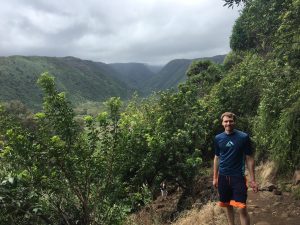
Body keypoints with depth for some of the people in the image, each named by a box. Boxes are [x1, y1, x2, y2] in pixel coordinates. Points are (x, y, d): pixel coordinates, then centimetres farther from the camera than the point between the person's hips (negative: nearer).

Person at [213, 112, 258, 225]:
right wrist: (215, 177, 12)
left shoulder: (244, 137, -6)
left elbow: (249, 159, -2)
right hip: (223, 177, 3)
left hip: (238, 176, -3)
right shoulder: (218, 138, 3)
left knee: (242, 208, -8)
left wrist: (252, 180, -4)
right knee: (228, 206, 13)